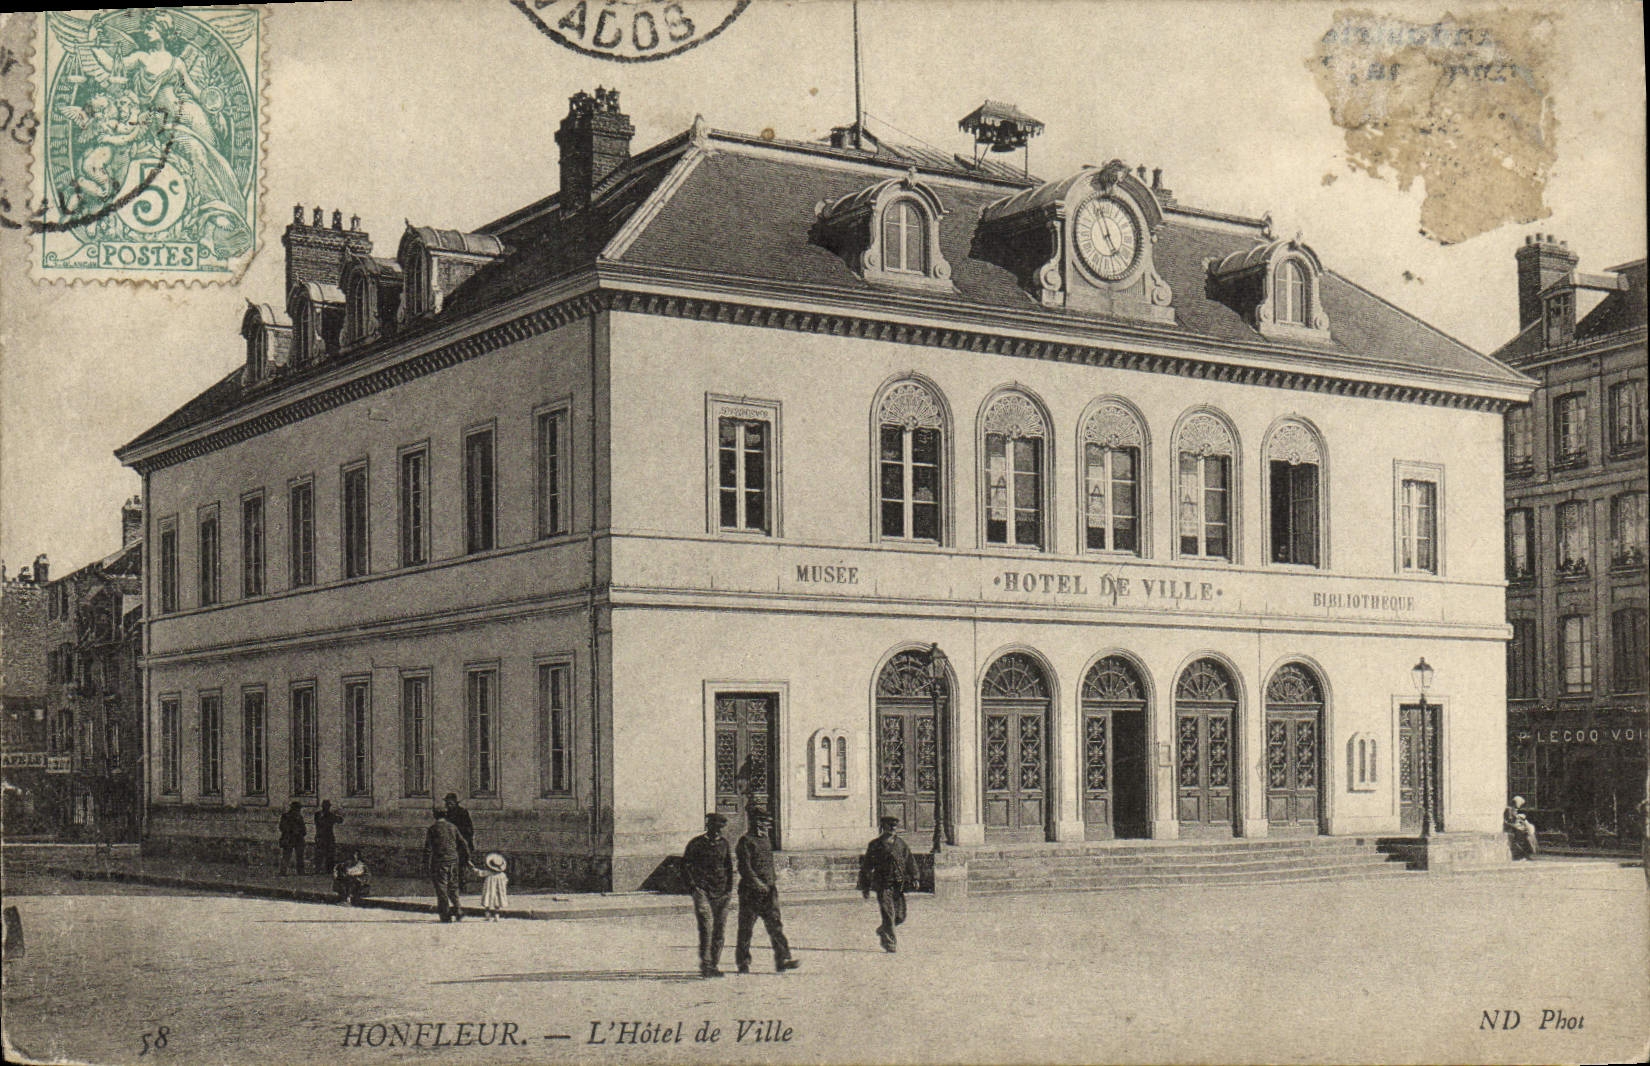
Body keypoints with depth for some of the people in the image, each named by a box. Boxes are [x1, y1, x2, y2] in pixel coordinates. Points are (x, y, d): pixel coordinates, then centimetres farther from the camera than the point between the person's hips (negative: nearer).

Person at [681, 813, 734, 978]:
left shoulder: (724, 843, 13)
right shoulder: (696, 843, 0)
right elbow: (685, 865, 3)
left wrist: (729, 888, 13)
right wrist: (692, 886, -5)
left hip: (721, 893, 4)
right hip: (702, 891, -4)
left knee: (720, 929, 2)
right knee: (706, 926, -16)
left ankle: (715, 965, 9)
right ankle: (704, 964, -12)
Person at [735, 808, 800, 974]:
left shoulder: (765, 839, 17)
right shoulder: (745, 841, -8)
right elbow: (744, 868, -16)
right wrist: (758, 884, -24)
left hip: (768, 890, 7)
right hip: (750, 891, -7)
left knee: (775, 924, -4)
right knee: (746, 928, 2)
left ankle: (782, 960, -9)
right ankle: (743, 962, 12)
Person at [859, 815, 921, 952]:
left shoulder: (901, 844, 11)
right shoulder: (875, 845, -1)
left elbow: (910, 862, 16)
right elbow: (866, 867, 3)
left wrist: (914, 878, 2)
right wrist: (865, 888, 2)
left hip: (898, 885, 4)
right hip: (883, 886, -4)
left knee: (900, 917, 5)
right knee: (888, 914, -12)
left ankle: (882, 931, 32)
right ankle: (889, 943, -3)